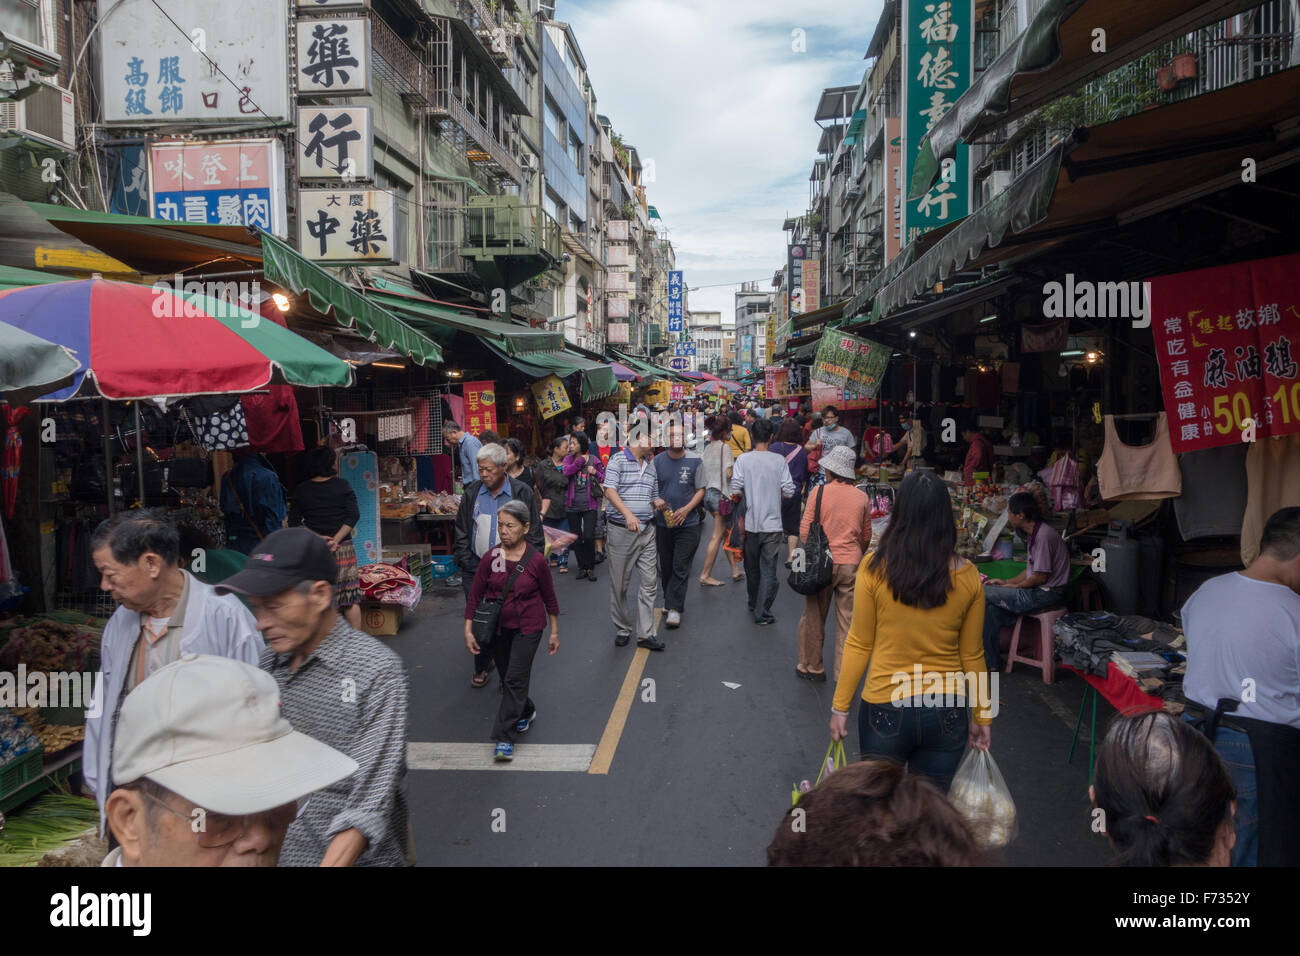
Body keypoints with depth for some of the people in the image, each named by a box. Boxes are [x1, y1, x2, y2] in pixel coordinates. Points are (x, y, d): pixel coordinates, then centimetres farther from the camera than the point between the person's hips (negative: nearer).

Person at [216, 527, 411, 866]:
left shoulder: (377, 672, -19)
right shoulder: (269, 663, 2)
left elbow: (370, 802, -23)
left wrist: (334, 861, -32)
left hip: (355, 859, -6)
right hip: (276, 854, 6)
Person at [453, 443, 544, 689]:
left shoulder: (522, 493, -3)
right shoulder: (472, 493, 5)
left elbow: (534, 535, -1)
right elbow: (461, 532, 10)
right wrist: (467, 563, 1)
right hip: (476, 568, 3)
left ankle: (508, 674, 16)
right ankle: (482, 666, 28)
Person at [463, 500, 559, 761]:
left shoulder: (536, 560, -12)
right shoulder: (491, 558, -7)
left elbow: (549, 597, 0)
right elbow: (475, 595, 0)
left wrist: (554, 632, 5)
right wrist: (468, 629, -3)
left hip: (527, 628, -3)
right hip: (497, 627, 3)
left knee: (516, 679, -8)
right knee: (507, 677, 15)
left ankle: (505, 738, -4)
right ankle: (527, 712, 42)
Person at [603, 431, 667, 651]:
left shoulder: (651, 466, 17)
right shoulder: (618, 460, -4)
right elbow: (610, 491, -15)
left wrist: (657, 502, 0)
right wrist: (628, 514, -29)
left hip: (646, 531, 6)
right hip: (621, 531, -6)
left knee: (649, 582, 1)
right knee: (619, 584, 3)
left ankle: (645, 634, 6)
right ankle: (622, 630, 17)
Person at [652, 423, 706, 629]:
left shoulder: (695, 461, -2)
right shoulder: (657, 461, 3)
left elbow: (700, 490, -1)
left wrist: (686, 509, -14)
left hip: (688, 524, -3)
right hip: (663, 523, 3)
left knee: (680, 567, -6)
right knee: (666, 566, 12)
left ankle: (674, 608, -3)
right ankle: (669, 602, 28)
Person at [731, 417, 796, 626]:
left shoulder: (743, 459, -6)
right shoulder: (779, 460, -5)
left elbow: (735, 490, -11)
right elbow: (788, 491, -7)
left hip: (751, 523, 1)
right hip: (773, 524, -1)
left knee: (752, 567, 18)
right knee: (769, 570, 3)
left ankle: (754, 605, 34)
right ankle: (762, 613, 0)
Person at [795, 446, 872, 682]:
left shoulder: (819, 492, -8)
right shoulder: (862, 498, 2)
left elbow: (805, 530, -7)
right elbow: (866, 536, 11)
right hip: (851, 565, 2)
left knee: (814, 616, 13)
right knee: (847, 620, 8)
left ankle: (812, 666, 23)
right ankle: (844, 673, 12)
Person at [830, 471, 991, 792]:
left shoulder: (874, 569, -12)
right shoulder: (967, 577, -6)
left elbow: (859, 645, -6)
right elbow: (972, 655, 2)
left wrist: (840, 706, 4)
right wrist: (982, 716, 14)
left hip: (885, 708, -2)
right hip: (947, 713, 2)